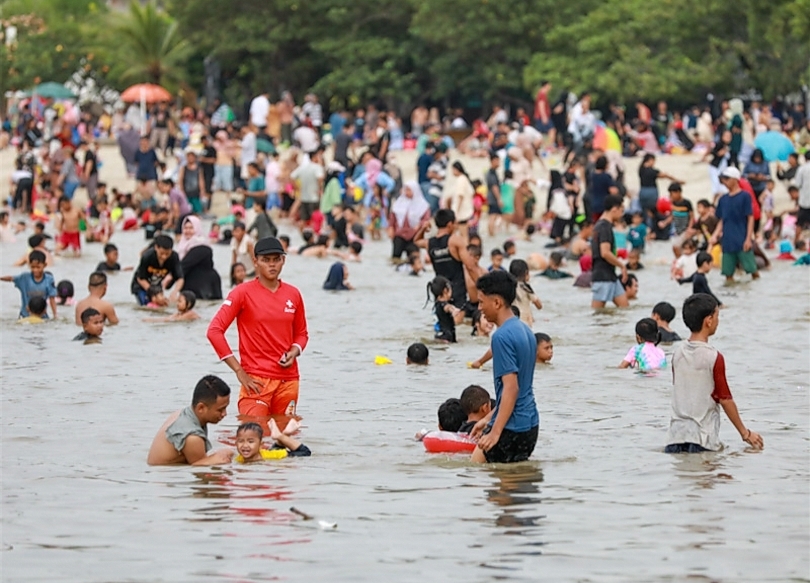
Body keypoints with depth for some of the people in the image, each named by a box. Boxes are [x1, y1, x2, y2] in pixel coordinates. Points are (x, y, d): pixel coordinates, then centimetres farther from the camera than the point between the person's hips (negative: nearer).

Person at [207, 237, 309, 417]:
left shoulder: (293, 294, 10)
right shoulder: (244, 292, -3)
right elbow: (214, 330, -8)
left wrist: (294, 352, -1)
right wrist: (239, 371, -10)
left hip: (288, 380, 4)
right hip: (257, 381, -4)